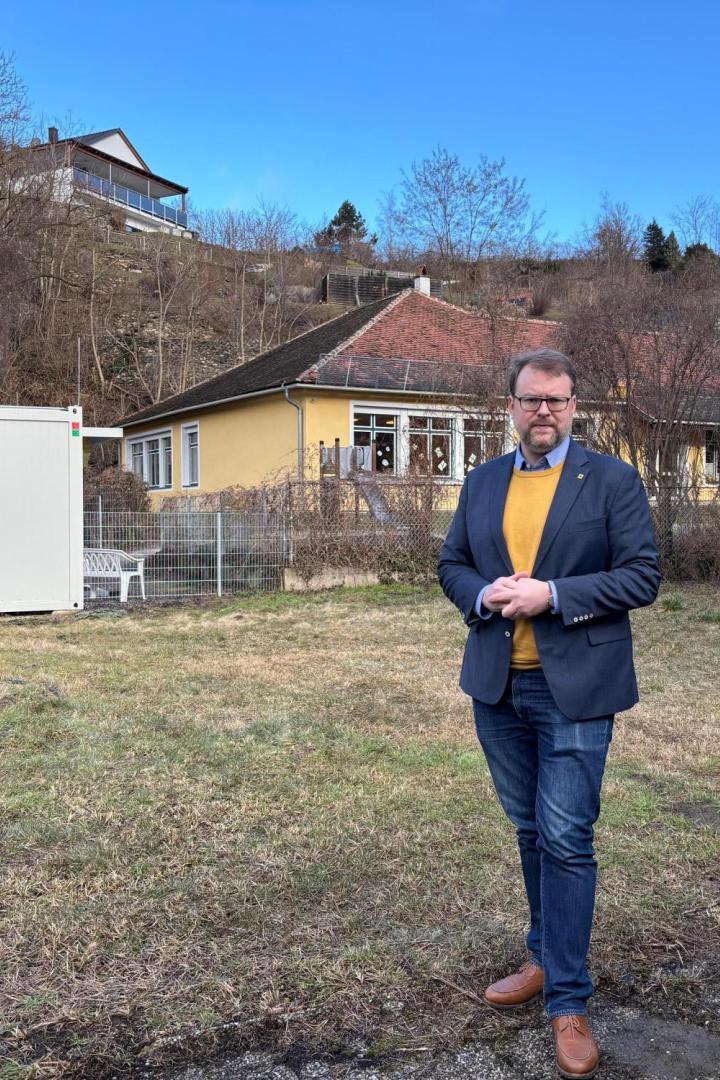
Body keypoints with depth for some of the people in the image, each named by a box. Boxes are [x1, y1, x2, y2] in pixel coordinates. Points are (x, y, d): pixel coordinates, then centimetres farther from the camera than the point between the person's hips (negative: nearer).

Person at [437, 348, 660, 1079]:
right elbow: (451, 564, 12)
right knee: (530, 832, 17)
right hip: (497, 688, 5)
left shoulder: (612, 480, -4)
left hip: (574, 689, -4)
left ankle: (568, 999, 11)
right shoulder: (482, 483, 9)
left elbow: (642, 576, -9)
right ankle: (546, 958, 35)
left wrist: (551, 595, -19)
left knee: (566, 840, -3)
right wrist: (483, 596, -10)